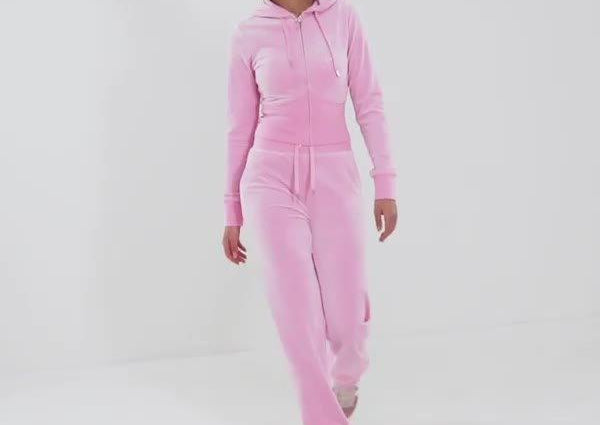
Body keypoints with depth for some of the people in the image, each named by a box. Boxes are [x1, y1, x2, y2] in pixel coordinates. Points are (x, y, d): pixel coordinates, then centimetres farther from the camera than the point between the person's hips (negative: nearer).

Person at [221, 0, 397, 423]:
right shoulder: (248, 35, 2)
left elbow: (369, 103, 2)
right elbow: (241, 128, 7)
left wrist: (386, 183, -4)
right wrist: (233, 211, 8)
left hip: (334, 180, 1)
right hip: (272, 181, 0)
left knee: (347, 315, 3)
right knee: (298, 317, -8)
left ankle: (345, 375, 39)